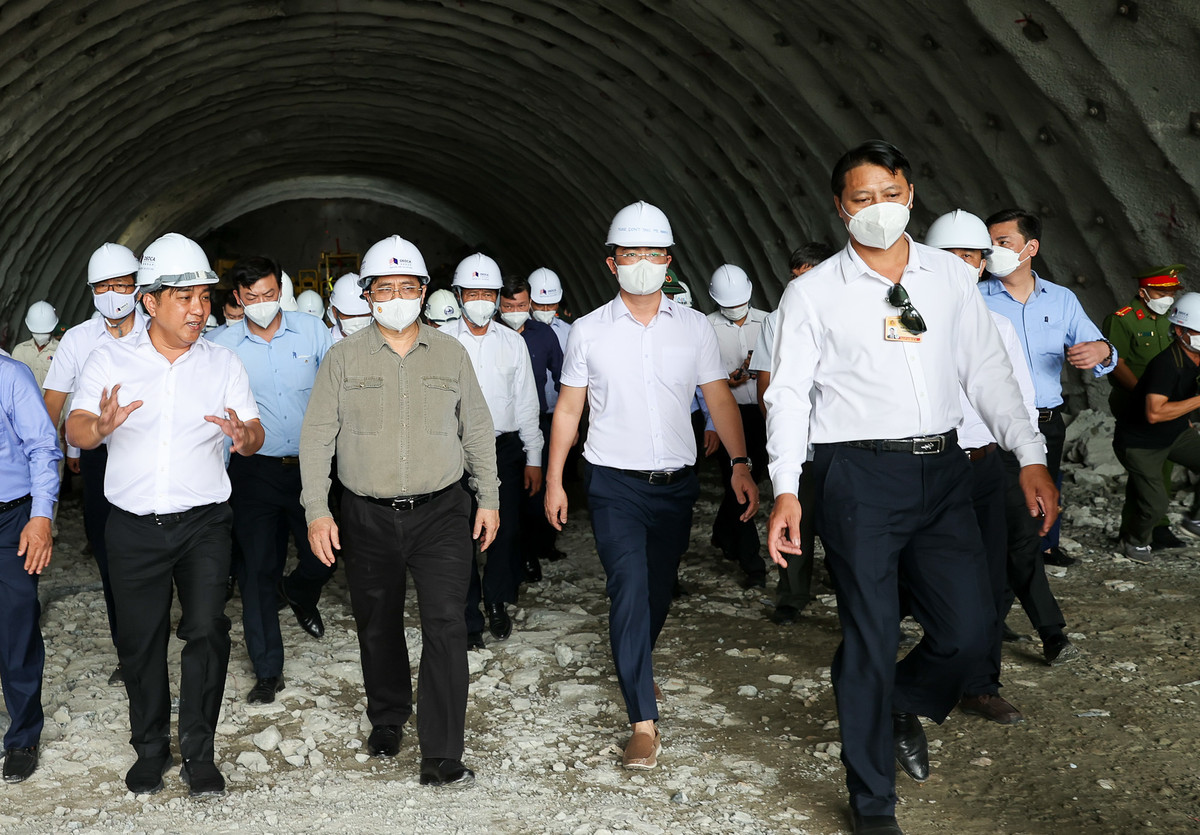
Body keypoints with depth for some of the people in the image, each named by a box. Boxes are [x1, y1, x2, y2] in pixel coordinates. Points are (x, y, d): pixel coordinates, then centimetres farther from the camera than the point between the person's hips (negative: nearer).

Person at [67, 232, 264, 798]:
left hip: (204, 522, 0)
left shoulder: (222, 364, 4)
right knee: (139, 639, 8)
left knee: (206, 630, -9)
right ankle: (151, 748, 26)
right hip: (134, 526, 0)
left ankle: (198, 752, 6)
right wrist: (101, 425, -28)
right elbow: (76, 430, -4)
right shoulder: (110, 360, 1)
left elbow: (254, 434, 2)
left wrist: (244, 437, -23)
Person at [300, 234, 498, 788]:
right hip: (368, 518, 1)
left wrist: (488, 498, 8)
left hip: (441, 513, 0)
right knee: (377, 627, 14)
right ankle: (387, 718, 39)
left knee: (446, 626, -10)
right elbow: (316, 435, 1)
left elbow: (477, 430, 12)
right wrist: (316, 511, -7)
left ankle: (441, 758, -6)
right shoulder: (344, 357, 1)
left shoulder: (450, 353, 6)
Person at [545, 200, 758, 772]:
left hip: (676, 483, 3)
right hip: (614, 486, -2)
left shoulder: (695, 327, 4)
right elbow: (568, 409, 6)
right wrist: (554, 481, 4)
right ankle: (644, 722, -12)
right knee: (629, 589, -13)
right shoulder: (588, 332, 1)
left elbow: (719, 399, 5)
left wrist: (740, 463, -6)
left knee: (659, 591, 14)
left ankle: (636, 670, 43)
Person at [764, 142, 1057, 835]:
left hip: (942, 470, 4)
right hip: (860, 474, -3)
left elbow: (987, 370, 10)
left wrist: (1032, 457, 3)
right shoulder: (814, 292, 0)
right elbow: (790, 393, -2)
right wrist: (786, 490, -11)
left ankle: (906, 705, 37)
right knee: (871, 640, 2)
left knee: (971, 626, 2)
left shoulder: (951, 277, 9)